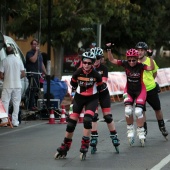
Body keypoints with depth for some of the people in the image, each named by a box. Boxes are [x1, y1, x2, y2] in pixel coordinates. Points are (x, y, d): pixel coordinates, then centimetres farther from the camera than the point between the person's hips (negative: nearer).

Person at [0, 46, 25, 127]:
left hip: (7, 85, -2)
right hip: (17, 85, 2)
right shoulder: (18, 60, 1)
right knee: (16, 103, 7)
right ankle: (15, 121, 4)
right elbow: (23, 74, 2)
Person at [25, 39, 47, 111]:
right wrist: (36, 51, -14)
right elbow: (33, 60, -22)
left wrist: (45, 73, 20)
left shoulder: (39, 53, 21)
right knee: (32, 89, -11)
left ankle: (35, 104, 13)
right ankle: (31, 106, -11)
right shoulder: (29, 53, -4)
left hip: (38, 74, 8)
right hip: (32, 74, -8)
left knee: (37, 90, 8)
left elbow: (42, 64, 25)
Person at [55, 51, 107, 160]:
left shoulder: (96, 75, -17)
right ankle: (65, 148, 13)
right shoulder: (78, 73, -13)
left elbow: (101, 87, 1)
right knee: (72, 122, 0)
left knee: (87, 119, -22)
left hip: (92, 99, -2)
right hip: (79, 98, 2)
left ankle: (84, 147, -12)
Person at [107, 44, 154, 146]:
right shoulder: (125, 64, -14)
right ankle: (130, 132, 6)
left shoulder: (140, 66, -22)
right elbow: (112, 60, -12)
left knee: (138, 111, -14)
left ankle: (141, 134, 0)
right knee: (128, 111, -13)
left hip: (140, 90, -3)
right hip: (129, 90, 3)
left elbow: (151, 68, -37)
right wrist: (109, 50, -24)